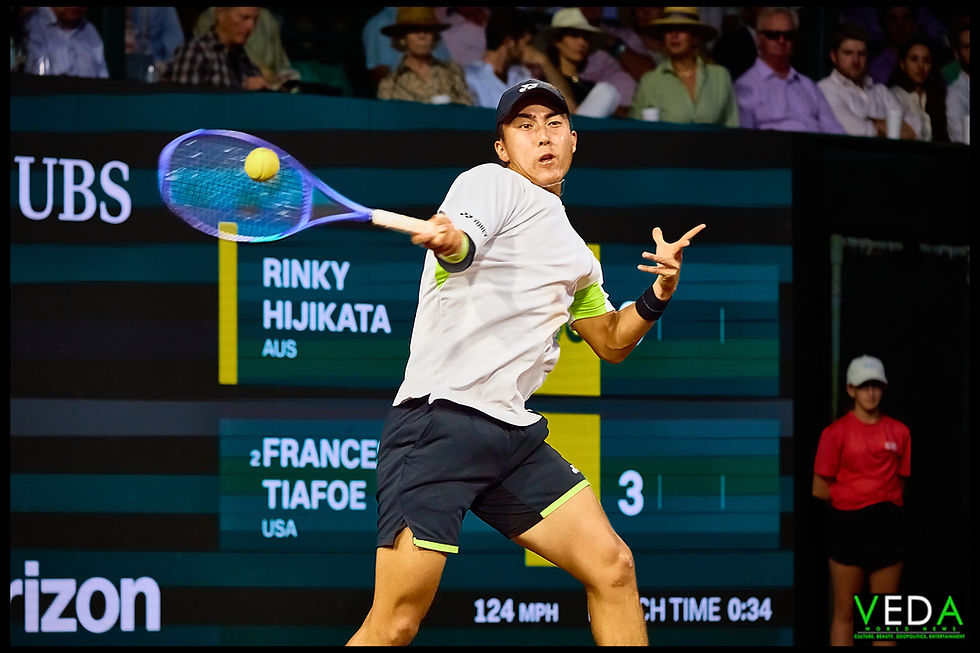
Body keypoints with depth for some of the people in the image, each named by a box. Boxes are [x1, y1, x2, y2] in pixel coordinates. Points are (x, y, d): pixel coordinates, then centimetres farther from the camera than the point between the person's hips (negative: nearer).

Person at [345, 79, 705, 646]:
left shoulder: (576, 254, 24)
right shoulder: (494, 183, 0)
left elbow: (610, 341, 36)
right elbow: (463, 246, -23)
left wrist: (657, 296, 15)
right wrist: (450, 241, -49)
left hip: (512, 430, 8)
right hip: (440, 421, -8)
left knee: (613, 567, -1)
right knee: (395, 626, -14)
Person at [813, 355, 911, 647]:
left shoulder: (899, 432, 7)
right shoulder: (836, 432, -3)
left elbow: (900, 482, 14)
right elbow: (820, 488, -1)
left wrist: (887, 503, 0)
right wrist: (849, 499, 1)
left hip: (887, 526, 3)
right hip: (847, 522, -3)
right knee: (844, 612, 0)